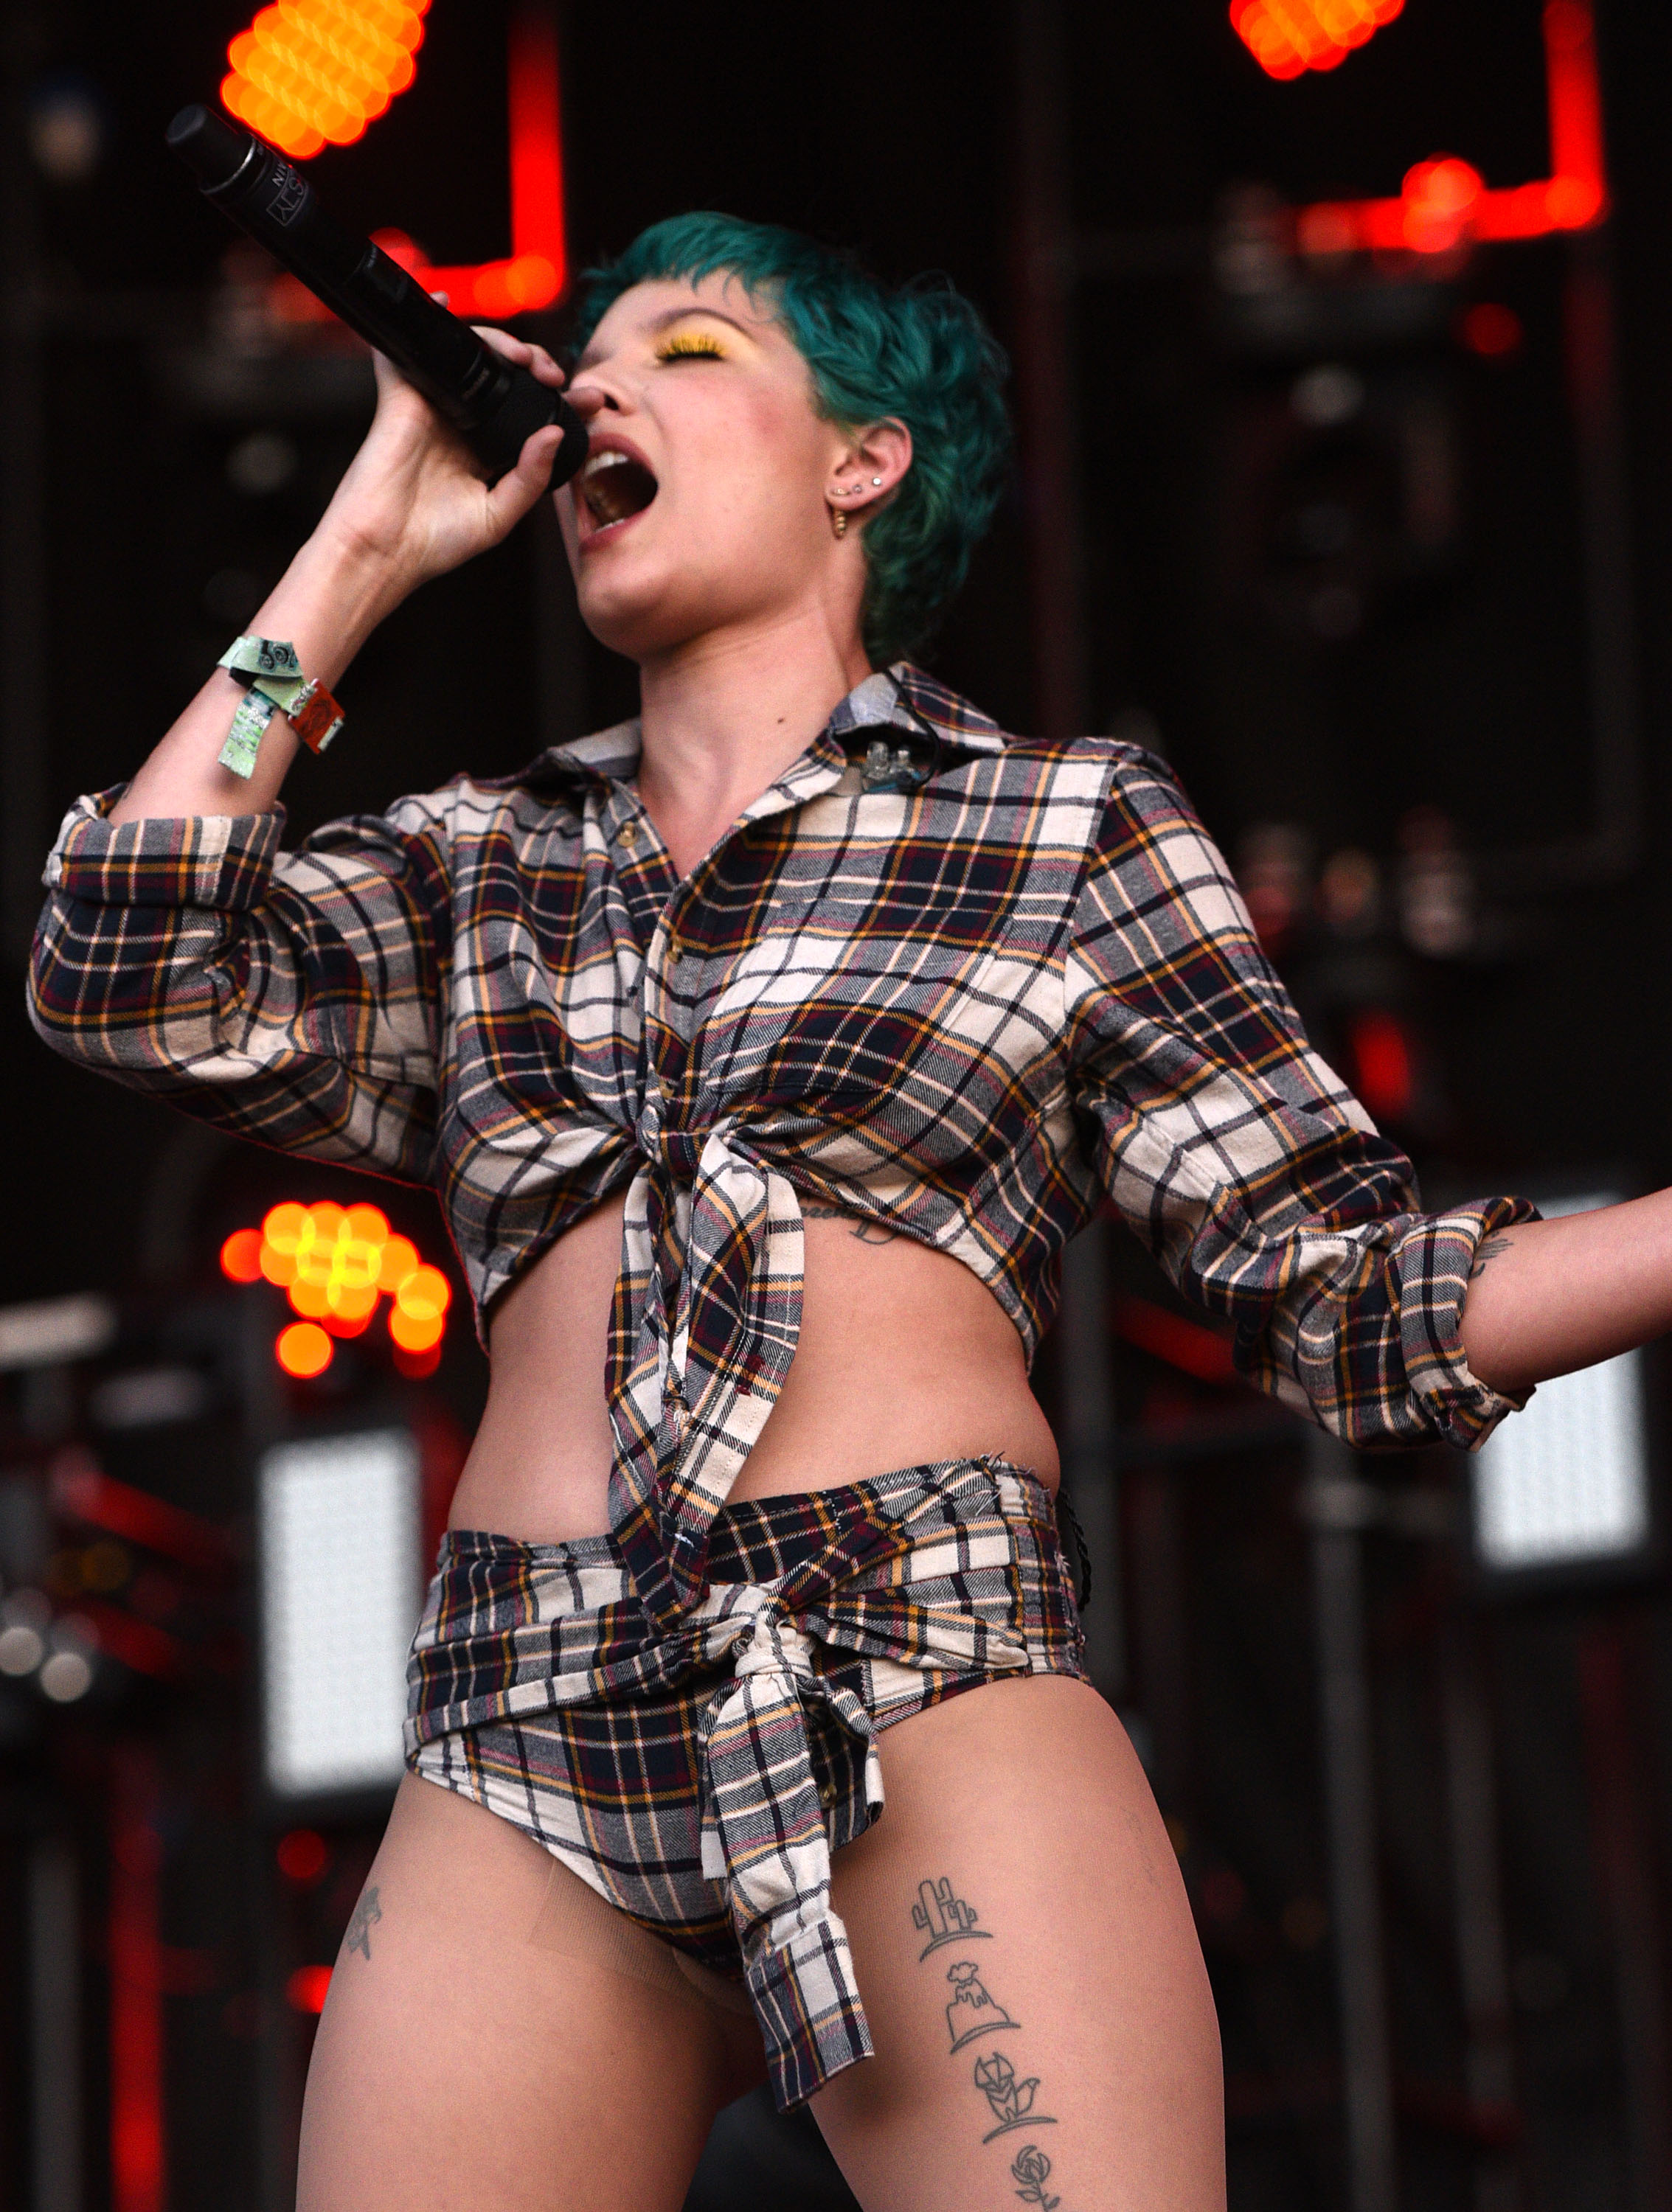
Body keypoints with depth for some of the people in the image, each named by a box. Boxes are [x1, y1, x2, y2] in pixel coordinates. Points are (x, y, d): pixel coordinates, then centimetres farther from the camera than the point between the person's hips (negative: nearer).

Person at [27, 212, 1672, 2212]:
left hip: (930, 1703, -3)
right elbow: (132, 983, 4)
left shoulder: (1069, 833, 13)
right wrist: (362, 548, 12)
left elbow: (1350, 1299, 8)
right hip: (520, 1761, 3)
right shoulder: (477, 875, 21)